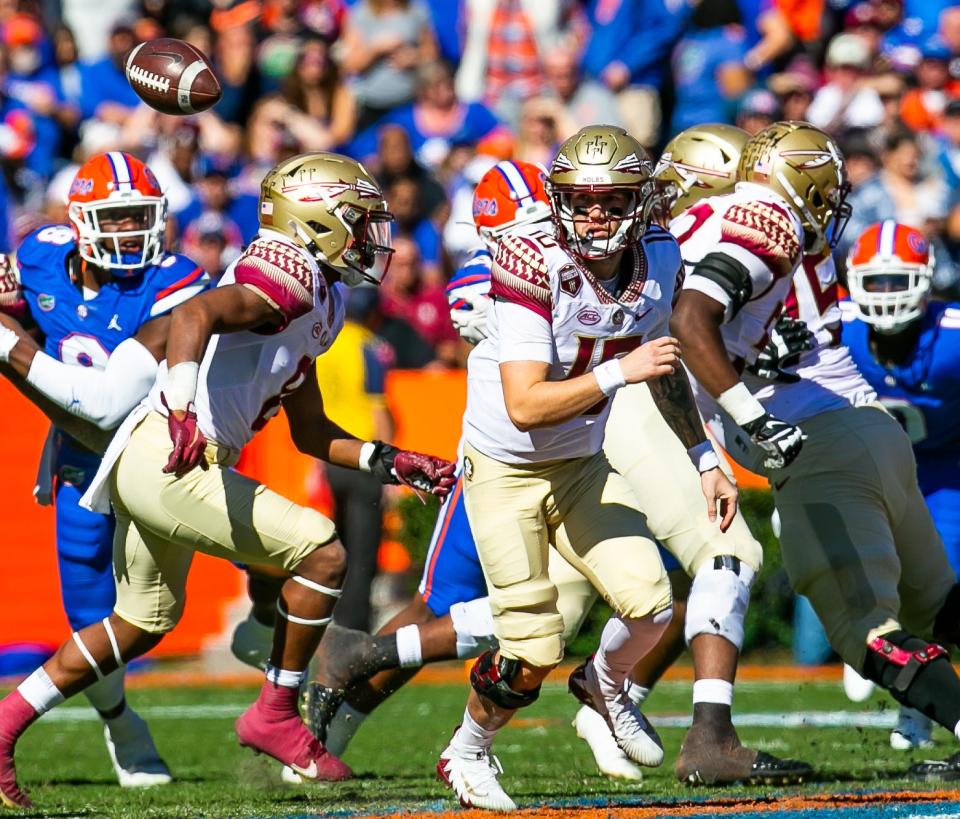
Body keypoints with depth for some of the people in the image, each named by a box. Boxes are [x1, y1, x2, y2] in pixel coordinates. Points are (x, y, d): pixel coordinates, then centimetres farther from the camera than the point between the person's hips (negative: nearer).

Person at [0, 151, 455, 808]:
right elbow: (195, 314, -29)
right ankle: (276, 714, 1)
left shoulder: (310, 304, 21)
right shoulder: (291, 276, -10)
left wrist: (392, 464, 21)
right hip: (171, 462, -11)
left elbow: (311, 433, 28)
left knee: (142, 624, 24)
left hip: (144, 465, 11)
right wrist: (182, 411, -42)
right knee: (323, 552, -11)